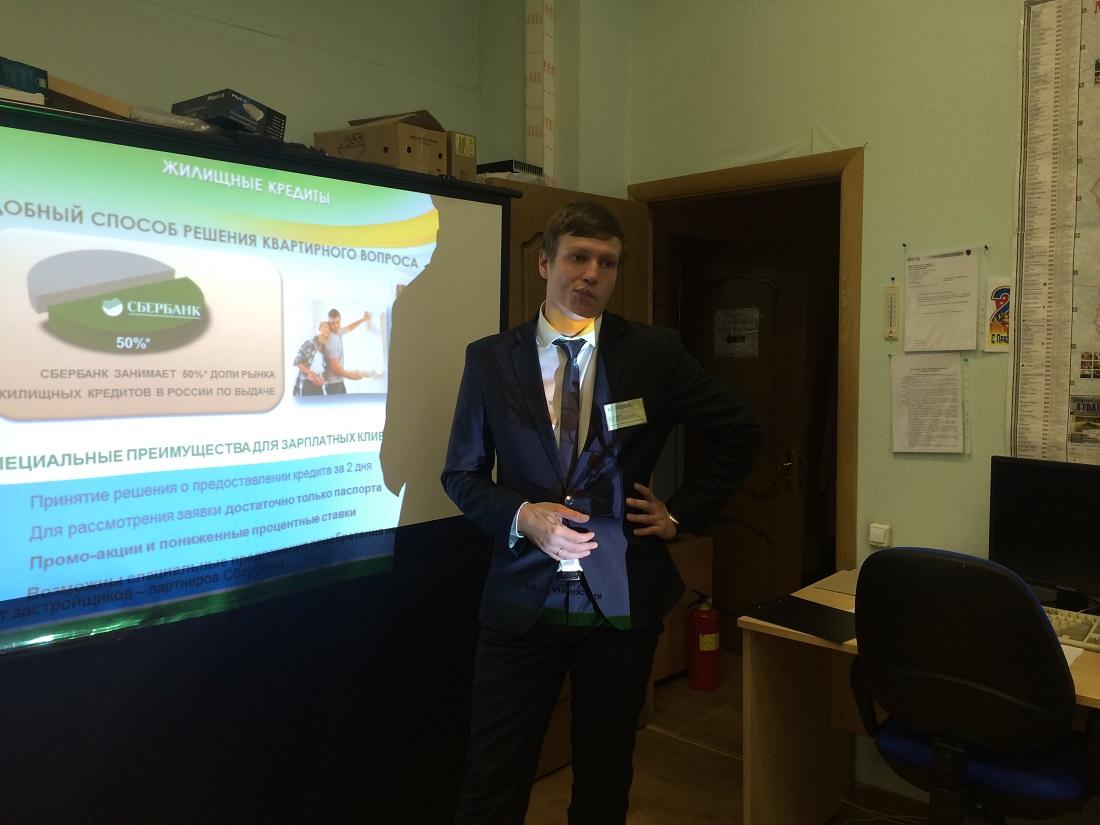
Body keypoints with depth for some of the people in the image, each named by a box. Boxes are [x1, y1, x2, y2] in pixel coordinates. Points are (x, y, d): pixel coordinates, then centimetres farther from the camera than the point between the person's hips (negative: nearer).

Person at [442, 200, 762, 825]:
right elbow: (461, 474, 4)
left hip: (623, 600, 1)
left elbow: (741, 432, 8)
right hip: (522, 600, 0)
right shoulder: (490, 359, 0)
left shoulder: (654, 353, -1)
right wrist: (523, 515, -14)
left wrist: (684, 513, 2)